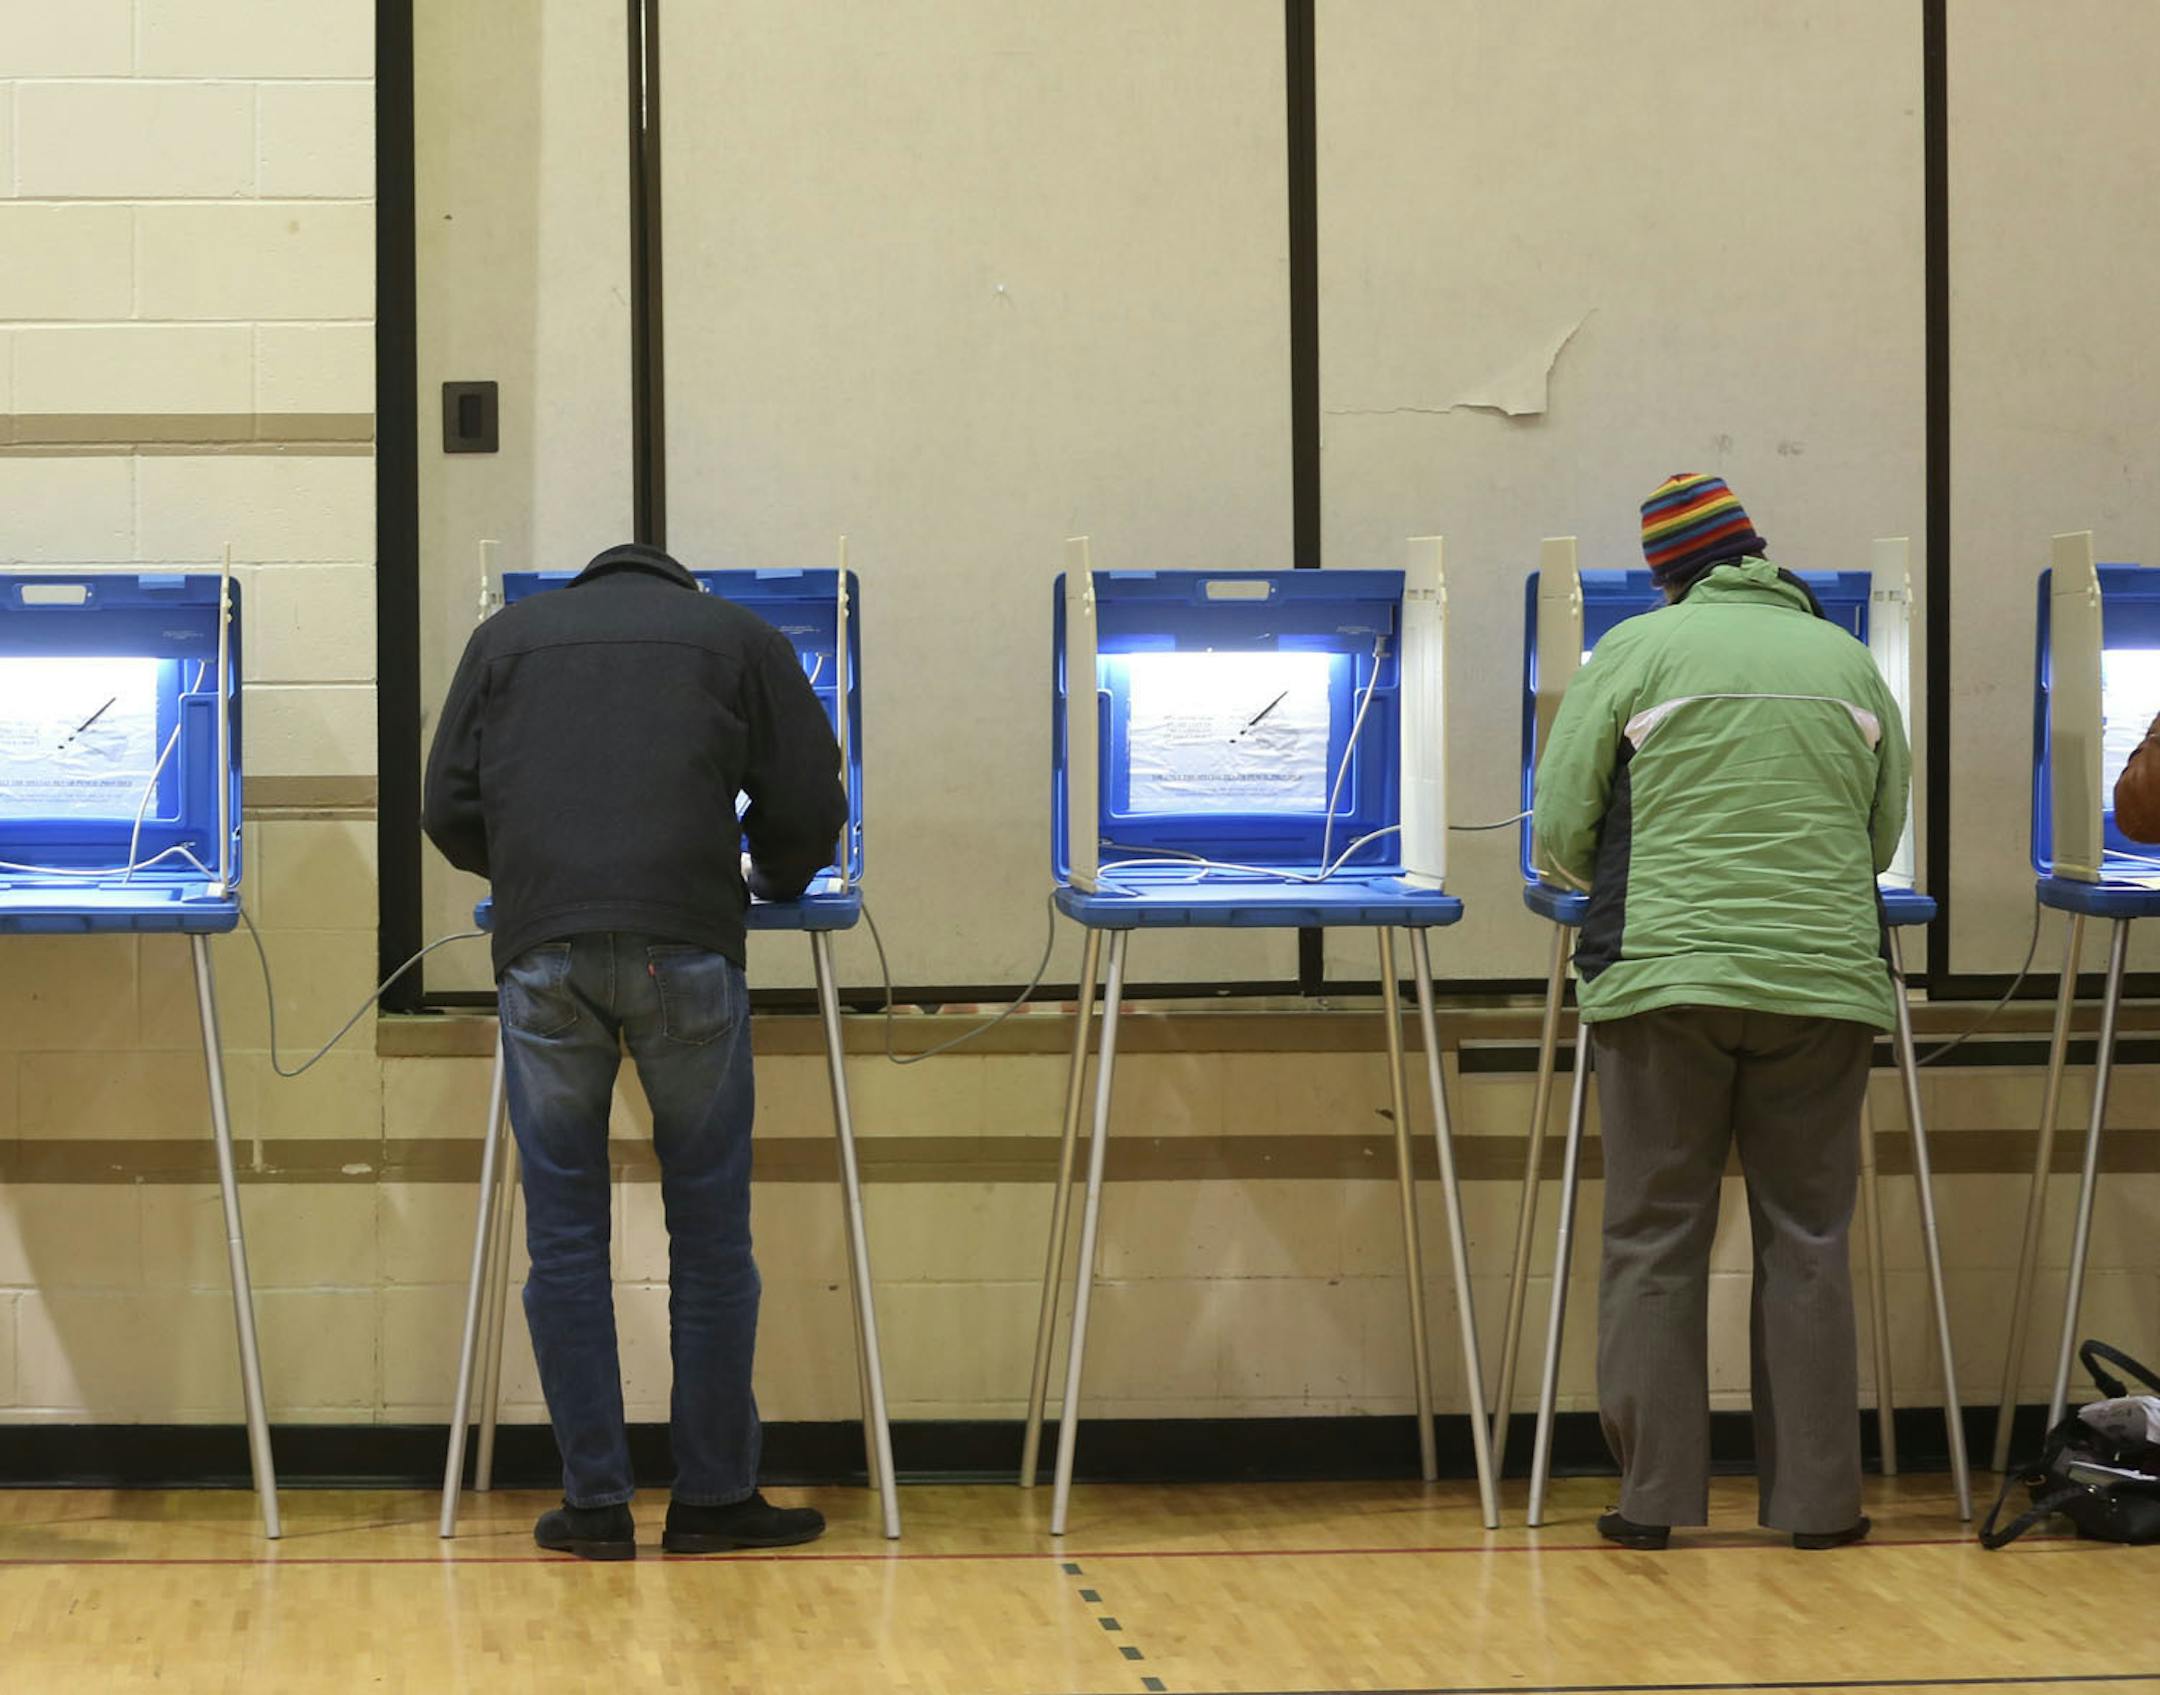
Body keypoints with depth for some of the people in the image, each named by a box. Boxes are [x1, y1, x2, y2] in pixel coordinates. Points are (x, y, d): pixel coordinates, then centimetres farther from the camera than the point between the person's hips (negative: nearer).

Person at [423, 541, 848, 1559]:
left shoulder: (506, 637, 22)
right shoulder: (738, 637, 19)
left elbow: (448, 810, 18)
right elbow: (807, 806, 15)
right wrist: (769, 881, 35)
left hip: (542, 950, 1)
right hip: (685, 943, -1)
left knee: (564, 1235, 6)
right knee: (708, 1231, 6)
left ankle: (594, 1503, 7)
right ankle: (714, 1497, 9)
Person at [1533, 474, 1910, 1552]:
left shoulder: (1639, 651, 1)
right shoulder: (1848, 663, 11)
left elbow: (1561, 830, 2)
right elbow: (1882, 833, 18)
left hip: (1665, 978, -2)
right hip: (1824, 979, 2)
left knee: (1654, 1241, 4)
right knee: (1806, 1242, 7)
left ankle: (1654, 1498, 3)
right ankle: (1817, 1499, 7)